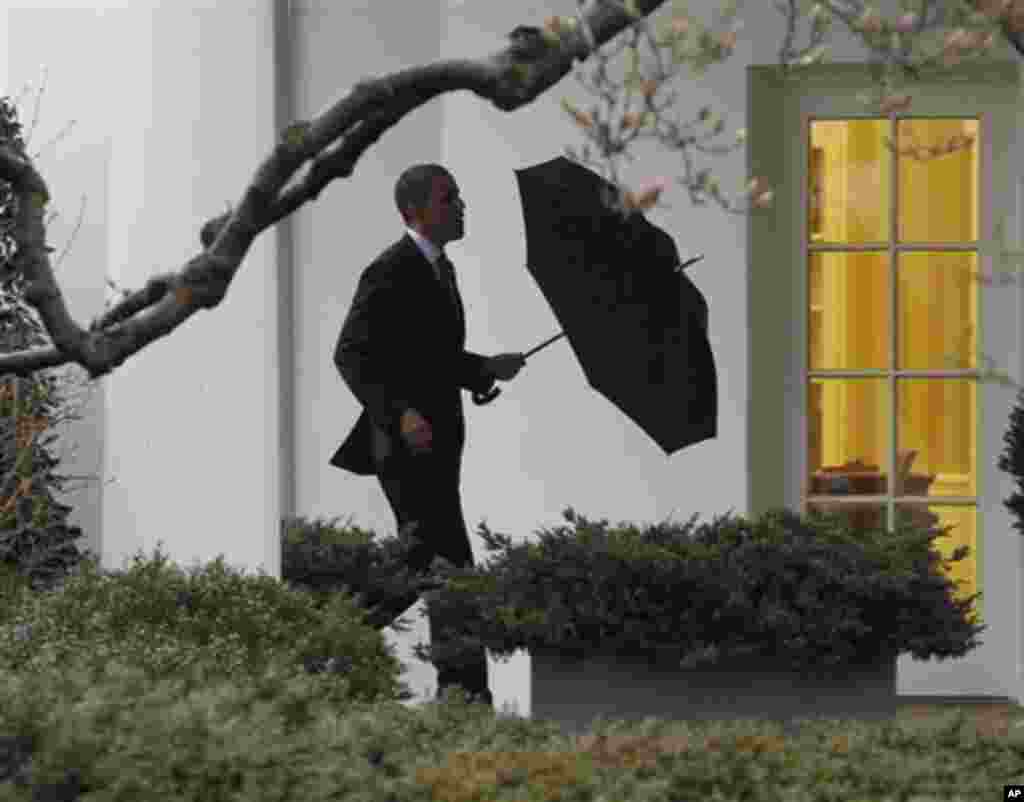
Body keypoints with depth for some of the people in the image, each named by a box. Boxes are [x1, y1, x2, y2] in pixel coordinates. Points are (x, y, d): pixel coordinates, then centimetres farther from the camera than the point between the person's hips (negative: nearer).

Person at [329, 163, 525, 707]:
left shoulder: (439, 269, 17)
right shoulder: (390, 273, -14)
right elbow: (351, 356, -21)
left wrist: (487, 368, 11)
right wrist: (400, 414, -31)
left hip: (435, 444, 10)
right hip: (406, 442, -10)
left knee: (419, 570, 10)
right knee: (450, 566, -11)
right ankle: (467, 692, -7)